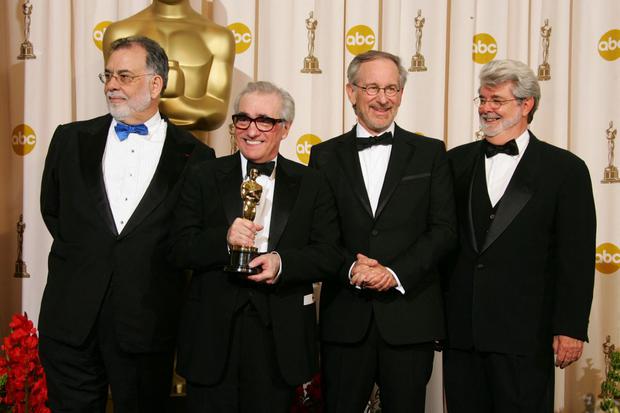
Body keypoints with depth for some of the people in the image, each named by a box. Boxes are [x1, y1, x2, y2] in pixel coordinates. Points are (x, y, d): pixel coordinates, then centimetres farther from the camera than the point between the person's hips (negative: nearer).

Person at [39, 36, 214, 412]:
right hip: (72, 319, 2)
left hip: (148, 324, -2)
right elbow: (52, 210, 18)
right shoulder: (72, 139, 7)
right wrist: (80, 254, 9)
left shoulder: (194, 155, -1)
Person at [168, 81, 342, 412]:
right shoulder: (205, 178, 4)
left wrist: (282, 263, -20)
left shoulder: (310, 184, 5)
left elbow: (329, 256, -2)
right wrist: (224, 239, -21)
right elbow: (179, 251, -2)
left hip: (280, 337, 1)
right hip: (213, 333, 0)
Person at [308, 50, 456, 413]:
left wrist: (396, 272, -13)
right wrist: (350, 268, -14)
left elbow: (444, 228, -1)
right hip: (344, 318, 1)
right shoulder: (326, 156, 8)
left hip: (410, 317, 0)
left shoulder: (430, 153, 6)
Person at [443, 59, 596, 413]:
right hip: (460, 330, 3)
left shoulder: (565, 168, -1)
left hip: (524, 334, -3)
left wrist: (571, 328, -8)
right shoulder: (456, 162, 9)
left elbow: (577, 257, -4)